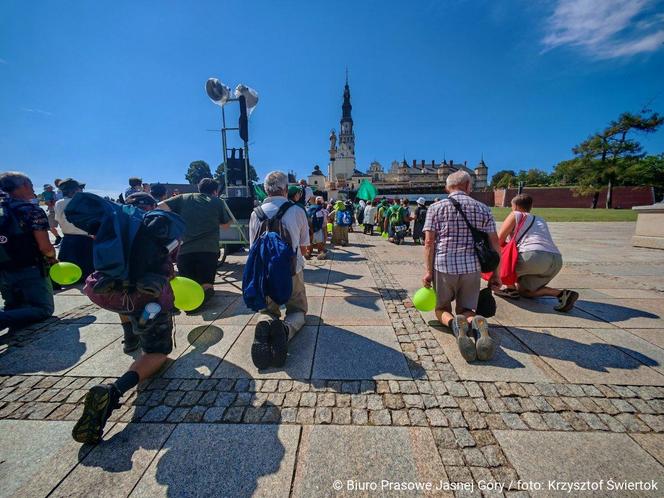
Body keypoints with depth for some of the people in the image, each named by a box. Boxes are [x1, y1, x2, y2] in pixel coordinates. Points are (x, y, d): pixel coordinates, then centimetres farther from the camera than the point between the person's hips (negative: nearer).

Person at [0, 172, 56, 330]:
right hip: (31, 271, -7)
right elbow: (45, 247, -18)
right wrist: (53, 259, 2)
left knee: (13, 308, 25)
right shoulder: (33, 210, -14)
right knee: (43, 309, 5)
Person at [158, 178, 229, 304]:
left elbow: (160, 207, 4)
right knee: (207, 286, 7)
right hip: (209, 250, -1)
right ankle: (203, 294, -26)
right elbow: (225, 224, 22)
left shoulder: (184, 198, 14)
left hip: (184, 250, 2)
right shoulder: (218, 202, 11)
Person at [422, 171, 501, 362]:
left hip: (443, 265, -1)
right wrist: (496, 274, 14)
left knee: (442, 309, 16)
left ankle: (454, 324, -19)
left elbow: (429, 241, -5)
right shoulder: (483, 209, 10)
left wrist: (427, 270, -4)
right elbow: (494, 243, 7)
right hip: (472, 267, 2)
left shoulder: (436, 208, 4)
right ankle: (477, 324, -21)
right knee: (466, 310, 14)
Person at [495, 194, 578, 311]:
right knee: (523, 289, 21)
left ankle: (510, 288, 11)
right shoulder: (540, 220, 30)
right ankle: (562, 293, 6)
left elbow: (499, 240, 6)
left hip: (535, 257, -7)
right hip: (556, 260, 8)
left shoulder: (515, 215, 11)